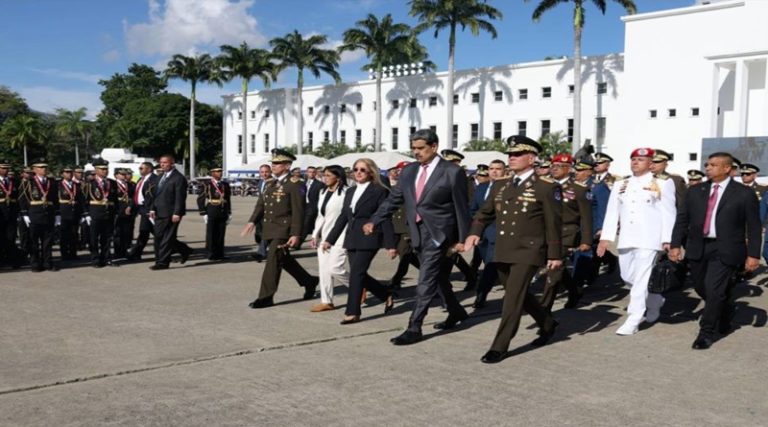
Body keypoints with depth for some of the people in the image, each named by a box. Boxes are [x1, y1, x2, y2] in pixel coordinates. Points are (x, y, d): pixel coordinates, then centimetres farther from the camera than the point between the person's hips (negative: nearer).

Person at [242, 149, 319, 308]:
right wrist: (252, 221, -5)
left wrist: (296, 235, -18)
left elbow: (298, 212, -13)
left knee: (273, 261, -9)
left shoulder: (294, 185, -10)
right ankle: (309, 282, 33)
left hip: (284, 230, -8)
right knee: (285, 260, 17)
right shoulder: (270, 184, 14)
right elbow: (261, 204, 11)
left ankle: (266, 297, -2)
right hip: (270, 229, 8)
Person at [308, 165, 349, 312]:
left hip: (340, 237, -8)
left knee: (334, 268, -13)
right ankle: (326, 301, 17)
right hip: (324, 236, 8)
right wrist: (315, 235, 15)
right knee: (323, 269, 8)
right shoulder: (323, 193, 13)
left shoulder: (345, 193, -13)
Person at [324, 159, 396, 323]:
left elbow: (386, 219, -8)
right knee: (359, 275, 8)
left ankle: (352, 312, -1)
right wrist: (330, 239, 14)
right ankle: (387, 296, 28)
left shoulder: (379, 191, -5)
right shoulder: (350, 192, 14)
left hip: (368, 239, -7)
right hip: (352, 239, 7)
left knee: (356, 273, -10)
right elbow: (343, 217, 17)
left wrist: (390, 245, -11)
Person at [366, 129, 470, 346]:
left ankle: (414, 328, -4)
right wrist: (374, 221, 3)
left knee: (426, 281, -8)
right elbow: (393, 199, 11)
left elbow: (462, 207, -6)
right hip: (418, 232, 7)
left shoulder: (452, 172, -8)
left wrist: (462, 239, -7)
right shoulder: (409, 171, 8)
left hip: (438, 234, -7)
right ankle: (456, 312, 39)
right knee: (438, 278, 19)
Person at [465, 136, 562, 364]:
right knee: (520, 295, 18)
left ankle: (499, 347, -2)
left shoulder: (547, 187, -6)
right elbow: (485, 212, 14)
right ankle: (547, 324, 41)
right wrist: (475, 232, -5)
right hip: (502, 251, 7)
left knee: (513, 298, -10)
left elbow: (553, 224, -5)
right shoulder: (500, 185, 10)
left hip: (528, 252, -6)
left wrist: (555, 254, -6)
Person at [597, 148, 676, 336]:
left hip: (649, 239, -5)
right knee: (628, 277, 12)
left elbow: (668, 213, -3)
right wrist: (605, 237, 1)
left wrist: (667, 239, -9)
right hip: (625, 238, 6)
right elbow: (612, 212, 8)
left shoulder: (663, 184, 0)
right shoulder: (620, 185, 12)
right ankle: (655, 301, 37)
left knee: (641, 279, -8)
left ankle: (633, 321, -4)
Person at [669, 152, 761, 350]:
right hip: (697, 248, 5)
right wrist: (676, 245, -1)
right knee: (702, 289, 14)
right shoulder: (695, 192, 8)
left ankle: (706, 333, 4)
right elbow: (682, 220, 8)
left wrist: (753, 255, -7)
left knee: (714, 290, -11)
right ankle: (725, 311, 44)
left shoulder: (744, 194, -2)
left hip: (725, 250, -5)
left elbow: (753, 227, -2)